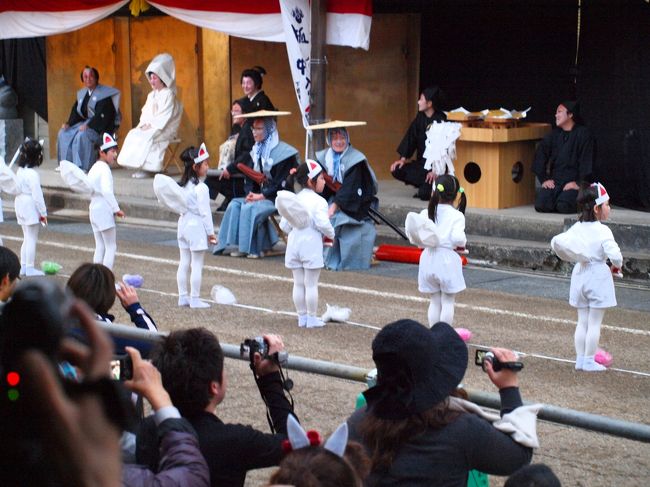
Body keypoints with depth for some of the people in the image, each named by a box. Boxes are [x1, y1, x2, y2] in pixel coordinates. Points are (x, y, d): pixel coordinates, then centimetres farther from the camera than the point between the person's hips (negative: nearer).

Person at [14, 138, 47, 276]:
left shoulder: (19, 171, 7)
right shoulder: (32, 174, -20)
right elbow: (37, 195, -19)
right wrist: (43, 213, -12)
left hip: (20, 206, 9)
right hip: (31, 208, -9)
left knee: (27, 238, 17)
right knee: (32, 239, -1)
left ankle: (23, 266, 20)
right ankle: (30, 268, 1)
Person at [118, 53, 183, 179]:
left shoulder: (168, 94, -8)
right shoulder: (151, 95, 19)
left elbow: (165, 116, -16)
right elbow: (145, 112, 14)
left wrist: (152, 126, -20)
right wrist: (144, 124, -5)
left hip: (164, 129, -8)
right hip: (148, 127, 8)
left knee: (146, 138, -31)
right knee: (133, 134, -16)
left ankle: (146, 168, -28)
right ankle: (140, 167, -22)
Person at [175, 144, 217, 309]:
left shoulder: (183, 185, 7)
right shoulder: (201, 188, -17)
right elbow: (205, 212, -15)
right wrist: (210, 232, -9)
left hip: (184, 225, 8)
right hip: (197, 227, -8)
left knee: (184, 263, 11)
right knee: (197, 265, -2)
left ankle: (183, 297, 15)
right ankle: (195, 299, 1)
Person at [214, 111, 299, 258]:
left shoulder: (282, 151, -11)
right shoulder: (256, 151, 13)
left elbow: (281, 183, -15)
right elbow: (249, 177, 13)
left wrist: (262, 196, -17)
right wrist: (250, 193, -6)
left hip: (277, 198, -7)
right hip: (258, 196, 8)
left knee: (249, 208, -28)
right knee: (234, 205, -14)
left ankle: (251, 248, -22)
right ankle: (236, 245, -17)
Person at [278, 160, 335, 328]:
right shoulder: (318, 201, -12)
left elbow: (284, 225, 7)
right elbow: (323, 224, -21)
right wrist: (330, 234, -2)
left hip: (294, 244, 6)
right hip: (311, 246, -6)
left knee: (298, 283, 10)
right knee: (311, 284, 1)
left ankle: (302, 317, 17)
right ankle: (312, 318, 6)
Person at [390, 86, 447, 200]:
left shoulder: (441, 120, -17)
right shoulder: (420, 118, 3)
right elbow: (410, 138, 4)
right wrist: (403, 159, -7)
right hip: (422, 162, 8)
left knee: (424, 193, -27)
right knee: (397, 170, -10)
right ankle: (426, 185, 3)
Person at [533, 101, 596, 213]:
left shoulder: (583, 134, -2)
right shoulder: (554, 135, 13)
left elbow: (587, 162, -8)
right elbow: (539, 157, 10)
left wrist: (579, 183, -16)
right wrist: (544, 179, -2)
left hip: (573, 183, -4)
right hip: (554, 182, 4)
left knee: (563, 206, -29)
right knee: (540, 205, -22)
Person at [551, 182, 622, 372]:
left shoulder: (577, 228, 1)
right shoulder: (602, 231, -17)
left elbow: (556, 242, 1)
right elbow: (614, 255, -25)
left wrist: (570, 257, 12)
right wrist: (616, 267, -4)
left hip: (580, 276, 6)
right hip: (598, 276, -6)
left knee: (582, 321, 14)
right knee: (594, 323, 2)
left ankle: (580, 359, 17)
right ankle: (589, 361, 6)